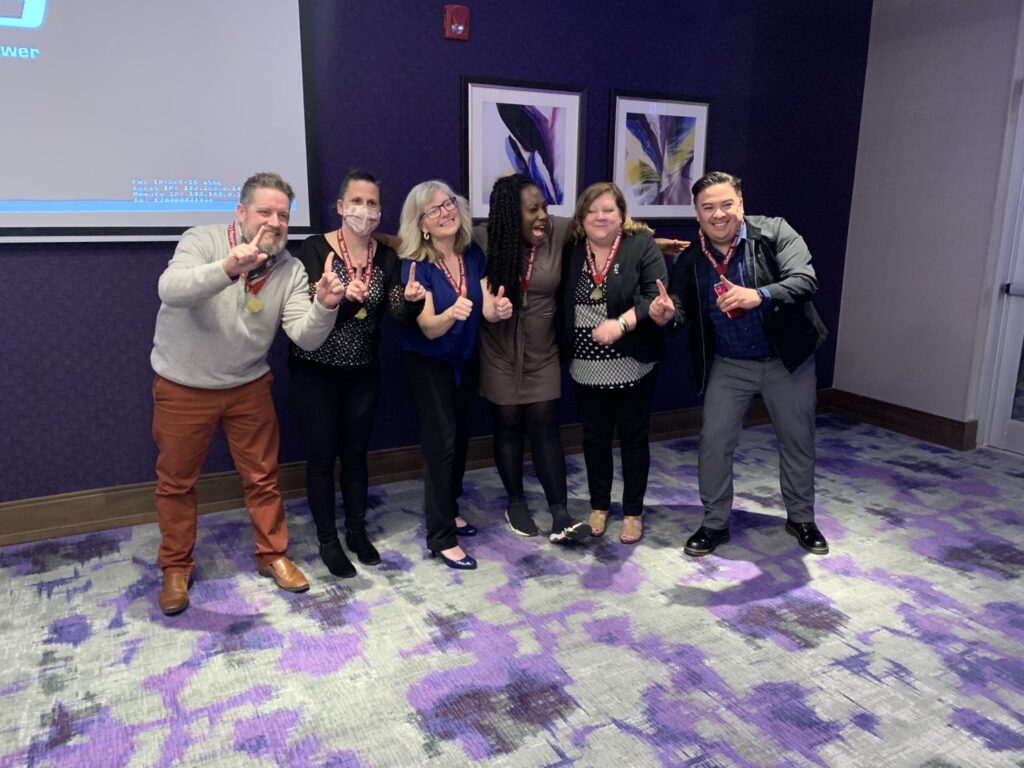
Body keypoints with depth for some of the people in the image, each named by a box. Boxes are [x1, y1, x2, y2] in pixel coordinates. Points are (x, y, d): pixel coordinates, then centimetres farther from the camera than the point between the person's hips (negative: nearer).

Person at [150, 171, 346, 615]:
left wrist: (324, 306, -37)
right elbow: (171, 290, -34)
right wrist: (226, 269, -51)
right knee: (176, 481, 11)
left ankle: (272, 555, 30)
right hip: (183, 388, -2)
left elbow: (305, 338, -16)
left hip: (248, 387, 3)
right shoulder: (204, 240, -15)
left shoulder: (290, 270, -7)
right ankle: (176, 569, 30)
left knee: (263, 476, 10)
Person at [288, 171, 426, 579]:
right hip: (315, 372, -3)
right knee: (322, 455, 6)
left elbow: (399, 312, -9)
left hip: (362, 372, 4)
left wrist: (412, 298, -32)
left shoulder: (387, 257, 1)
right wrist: (343, 297, -40)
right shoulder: (315, 248, -11)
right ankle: (328, 541, 23)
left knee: (356, 452, 15)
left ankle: (357, 531, 32)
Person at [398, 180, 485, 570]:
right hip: (427, 362, -6)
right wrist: (451, 313, -46)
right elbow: (429, 328, -26)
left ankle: (448, 510, 36)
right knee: (441, 442, -7)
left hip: (465, 359, 6)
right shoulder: (416, 264, -21)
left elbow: (485, 308, -6)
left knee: (460, 438, 15)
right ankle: (441, 537, 3)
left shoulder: (473, 253, -6)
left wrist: (498, 309, -29)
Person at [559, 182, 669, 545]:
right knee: (595, 438, 14)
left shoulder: (642, 246, -6)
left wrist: (621, 324, -26)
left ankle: (633, 511, 24)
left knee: (633, 438, 9)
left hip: (632, 365, -3)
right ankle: (599, 506, 31)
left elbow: (655, 295, -15)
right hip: (587, 367, 3)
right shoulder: (571, 252, 5)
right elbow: (562, 303, 8)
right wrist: (564, 348, -2)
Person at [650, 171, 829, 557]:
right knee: (713, 443, 1)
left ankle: (801, 518, 34)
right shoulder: (690, 259, -7)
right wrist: (665, 313, -34)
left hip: (787, 358, -1)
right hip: (728, 365, 1)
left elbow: (806, 280, -25)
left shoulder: (775, 232, -14)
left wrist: (759, 296, -43)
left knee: (797, 441, 13)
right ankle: (715, 523, 20)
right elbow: (681, 309, -9)